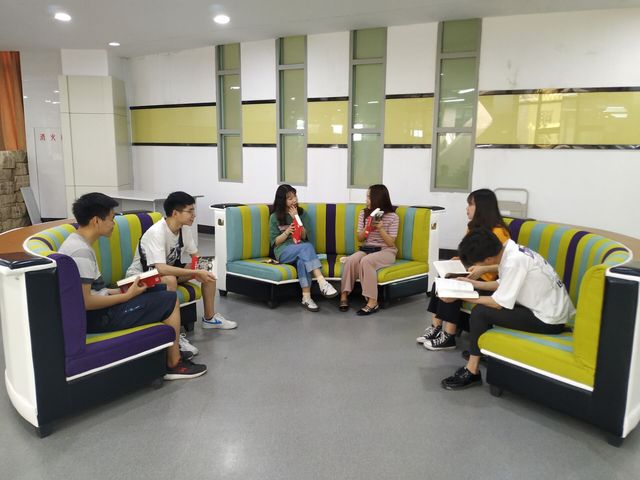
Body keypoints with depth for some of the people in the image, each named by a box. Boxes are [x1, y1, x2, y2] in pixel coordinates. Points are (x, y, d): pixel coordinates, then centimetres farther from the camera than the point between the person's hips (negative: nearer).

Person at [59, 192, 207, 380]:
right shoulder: (81, 251, -22)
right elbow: (85, 302, -26)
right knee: (170, 300, -6)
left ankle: (171, 349, 23)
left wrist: (122, 290, 6)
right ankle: (174, 364, 5)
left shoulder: (76, 242, 9)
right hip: (97, 317, -10)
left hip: (95, 309, 10)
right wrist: (127, 296, -17)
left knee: (161, 290, 17)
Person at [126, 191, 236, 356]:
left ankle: (209, 318, 11)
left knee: (208, 270, -5)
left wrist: (201, 267, -18)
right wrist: (196, 273, -41)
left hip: (169, 268, 8)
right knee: (170, 280, -39)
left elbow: (195, 255, 5)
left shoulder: (185, 228, -8)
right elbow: (161, 269, -42)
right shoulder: (157, 232, -31)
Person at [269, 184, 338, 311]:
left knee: (302, 260, -37)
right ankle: (322, 282, -48)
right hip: (283, 252, -2)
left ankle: (306, 297, -41)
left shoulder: (302, 213, 12)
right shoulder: (275, 217, 7)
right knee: (306, 247, -35)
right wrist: (287, 232, -14)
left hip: (301, 249, 2)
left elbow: (304, 236, 3)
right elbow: (275, 242, 3)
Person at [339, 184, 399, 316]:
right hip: (366, 249, 4)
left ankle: (372, 302, -34)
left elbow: (391, 243, -7)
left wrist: (380, 229, -21)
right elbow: (360, 238, 8)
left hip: (386, 251, -4)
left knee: (366, 261, -36)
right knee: (350, 260, -30)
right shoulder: (363, 214, 7)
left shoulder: (392, 217, -5)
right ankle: (344, 295, -23)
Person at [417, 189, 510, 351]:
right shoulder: (474, 227, 12)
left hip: (488, 280, -8)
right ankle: (436, 327, -15)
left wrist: (483, 269, -29)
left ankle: (448, 337, -18)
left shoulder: (498, 231, -14)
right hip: (470, 275, 8)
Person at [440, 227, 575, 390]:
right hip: (552, 308, 9)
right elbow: (503, 285, 14)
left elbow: (499, 303, -20)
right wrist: (475, 284, 13)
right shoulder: (509, 250, -1)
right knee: (486, 305, 12)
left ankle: (471, 372, -1)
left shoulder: (514, 262, -26)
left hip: (549, 320, -9)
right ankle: (480, 350, 21)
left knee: (480, 313, -11)